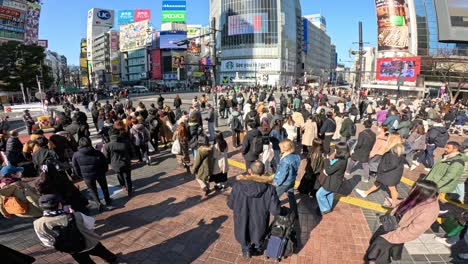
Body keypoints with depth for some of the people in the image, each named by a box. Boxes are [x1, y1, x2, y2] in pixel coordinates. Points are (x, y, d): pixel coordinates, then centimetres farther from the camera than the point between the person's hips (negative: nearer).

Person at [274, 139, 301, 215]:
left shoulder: (285, 160, -31)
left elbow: (283, 173, -25)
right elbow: (294, 169, 4)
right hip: (292, 180, 8)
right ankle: (295, 213, 37)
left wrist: (277, 182, -11)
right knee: (291, 197, 23)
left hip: (284, 182, -7)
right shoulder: (296, 156, -8)